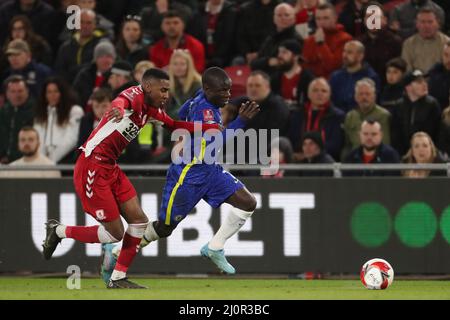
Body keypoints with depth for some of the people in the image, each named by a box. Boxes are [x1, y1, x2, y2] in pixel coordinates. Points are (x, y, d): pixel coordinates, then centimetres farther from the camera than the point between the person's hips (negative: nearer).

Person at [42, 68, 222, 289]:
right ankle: (59, 232, 13)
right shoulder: (135, 96, -15)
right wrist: (118, 109, -63)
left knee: (139, 221, 3)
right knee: (115, 233, -6)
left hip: (110, 169, 10)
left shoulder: (151, 110, 13)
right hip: (92, 168, -10)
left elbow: (175, 126, 27)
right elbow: (121, 101, -38)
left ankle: (118, 279, 12)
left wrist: (211, 127, 17)